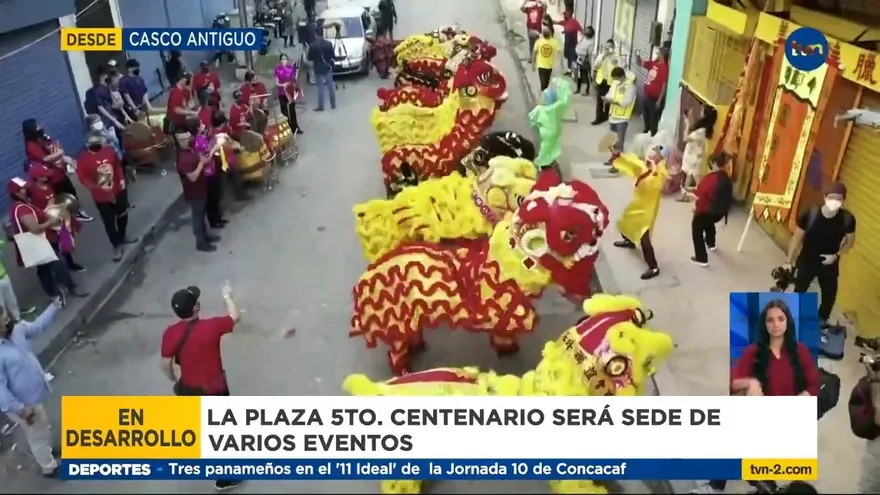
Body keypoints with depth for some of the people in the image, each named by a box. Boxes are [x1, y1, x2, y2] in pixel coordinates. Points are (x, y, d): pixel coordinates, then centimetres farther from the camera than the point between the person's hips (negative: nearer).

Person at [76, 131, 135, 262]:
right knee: (109, 222, 3)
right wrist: (98, 187, -26)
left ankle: (122, 236, 48)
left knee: (123, 215, 23)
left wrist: (122, 179, -3)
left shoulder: (109, 151, -8)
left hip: (118, 191, 4)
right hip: (102, 197, -4)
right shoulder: (83, 159, -17)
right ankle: (117, 246, 20)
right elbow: (83, 179, -15)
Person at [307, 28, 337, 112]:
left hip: (318, 69, -3)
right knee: (331, 86, 12)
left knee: (320, 88, 3)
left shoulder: (312, 45, -15)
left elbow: (309, 58, -6)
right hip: (328, 68, 3)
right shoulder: (329, 44, -8)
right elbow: (332, 56, 2)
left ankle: (321, 106, 7)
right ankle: (333, 104, 19)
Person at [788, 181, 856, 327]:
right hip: (806, 261, -2)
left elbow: (850, 241, 1)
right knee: (799, 291, 13)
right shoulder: (810, 215, -23)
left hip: (829, 264, 2)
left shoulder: (847, 219, -18)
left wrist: (836, 256, -15)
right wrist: (789, 261, -7)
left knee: (829, 295, 15)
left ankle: (822, 321, 40)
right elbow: (797, 238, -11)